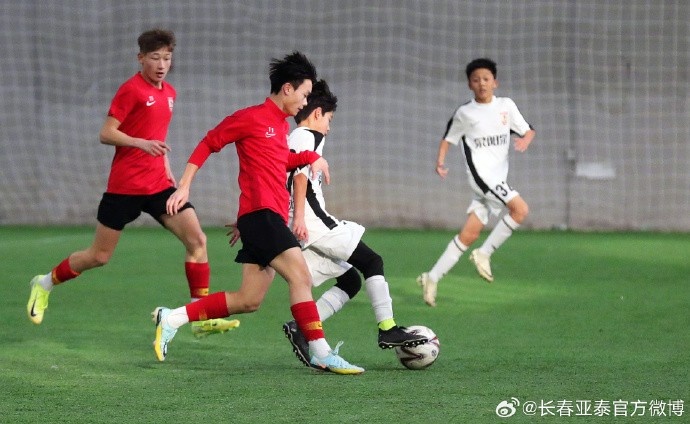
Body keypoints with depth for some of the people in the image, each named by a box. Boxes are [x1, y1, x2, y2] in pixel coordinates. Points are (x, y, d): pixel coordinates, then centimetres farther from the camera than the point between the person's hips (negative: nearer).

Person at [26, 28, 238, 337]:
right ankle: (45, 283, 27)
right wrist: (142, 143, -28)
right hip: (125, 186, -6)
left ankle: (202, 317, -7)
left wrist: (168, 170, 15)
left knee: (197, 239, -10)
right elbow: (106, 134, -14)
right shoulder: (131, 90, -10)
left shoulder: (169, 93, 13)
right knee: (99, 256, 2)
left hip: (158, 185, 6)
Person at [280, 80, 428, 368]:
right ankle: (387, 329, -7)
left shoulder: (288, 141, 25)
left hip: (298, 230, 9)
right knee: (372, 262, -1)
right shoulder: (310, 137, -2)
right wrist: (299, 217, -26)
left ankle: (301, 328, -5)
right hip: (313, 223, -9)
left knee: (350, 281, 10)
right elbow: (301, 174, -18)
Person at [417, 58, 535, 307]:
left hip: (498, 179, 4)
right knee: (520, 209, -24)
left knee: (470, 233, 1)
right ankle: (485, 253, -11)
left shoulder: (506, 106, 10)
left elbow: (528, 130, 15)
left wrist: (525, 139, -9)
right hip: (480, 172, -4)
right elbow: (448, 139, 13)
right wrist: (441, 160, -4)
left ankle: (433, 278, 8)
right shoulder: (464, 113, 3)